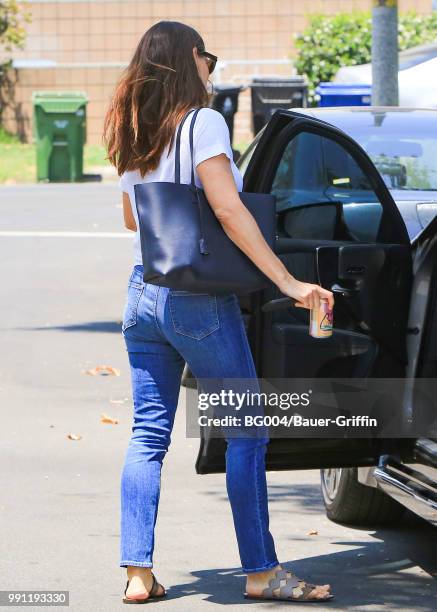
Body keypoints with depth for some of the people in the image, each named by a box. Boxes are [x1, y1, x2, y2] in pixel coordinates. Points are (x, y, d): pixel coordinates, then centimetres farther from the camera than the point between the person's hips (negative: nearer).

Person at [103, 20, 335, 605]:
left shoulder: (130, 136, 10)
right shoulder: (202, 123, -11)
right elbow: (229, 211, -20)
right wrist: (288, 282, -20)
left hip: (142, 294, 7)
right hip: (198, 298, -7)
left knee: (148, 435, 7)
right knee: (246, 433, 1)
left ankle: (137, 572, 4)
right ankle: (261, 571, 3)